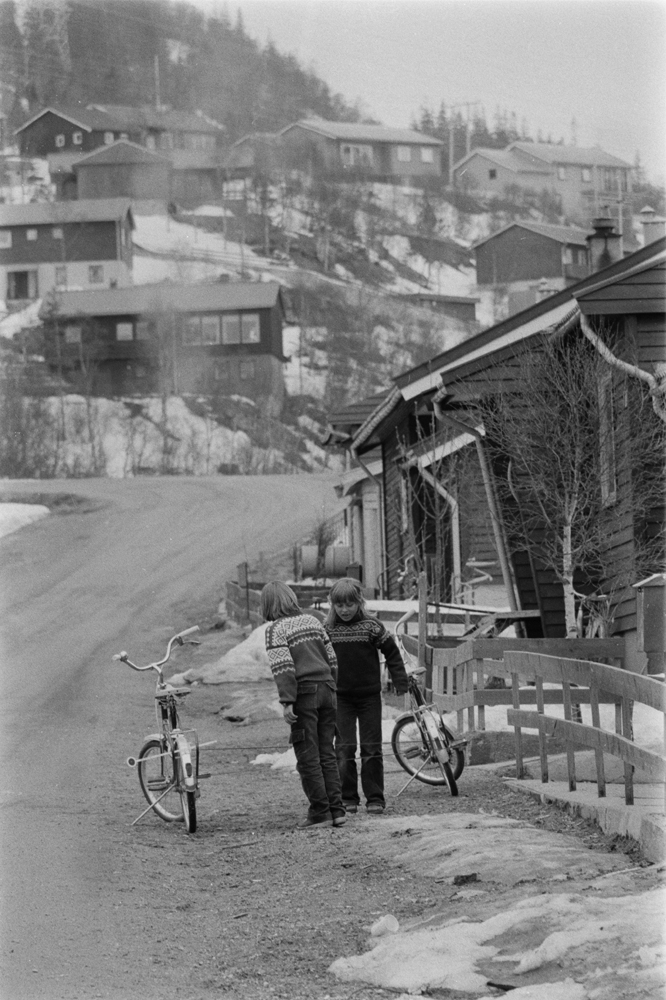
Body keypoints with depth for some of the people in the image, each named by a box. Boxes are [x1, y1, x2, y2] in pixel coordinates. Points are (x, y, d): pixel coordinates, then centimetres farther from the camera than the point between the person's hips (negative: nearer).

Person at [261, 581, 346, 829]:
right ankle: (336, 809, 7)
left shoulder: (276, 629, -6)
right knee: (327, 754, 10)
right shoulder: (312, 621, 14)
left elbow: (282, 667, -16)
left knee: (308, 757, 0)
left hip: (304, 696, -6)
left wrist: (286, 702, -18)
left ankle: (320, 810, 0)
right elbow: (331, 659, 15)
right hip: (326, 689, 6)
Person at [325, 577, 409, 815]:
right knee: (344, 748, -3)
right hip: (341, 698, 1)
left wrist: (400, 682, 2)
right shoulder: (328, 630, 0)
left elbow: (392, 653, 4)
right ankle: (348, 798, 4)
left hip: (369, 696, -1)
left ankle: (375, 797, 6)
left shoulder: (371, 626, -4)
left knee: (371, 748, 0)